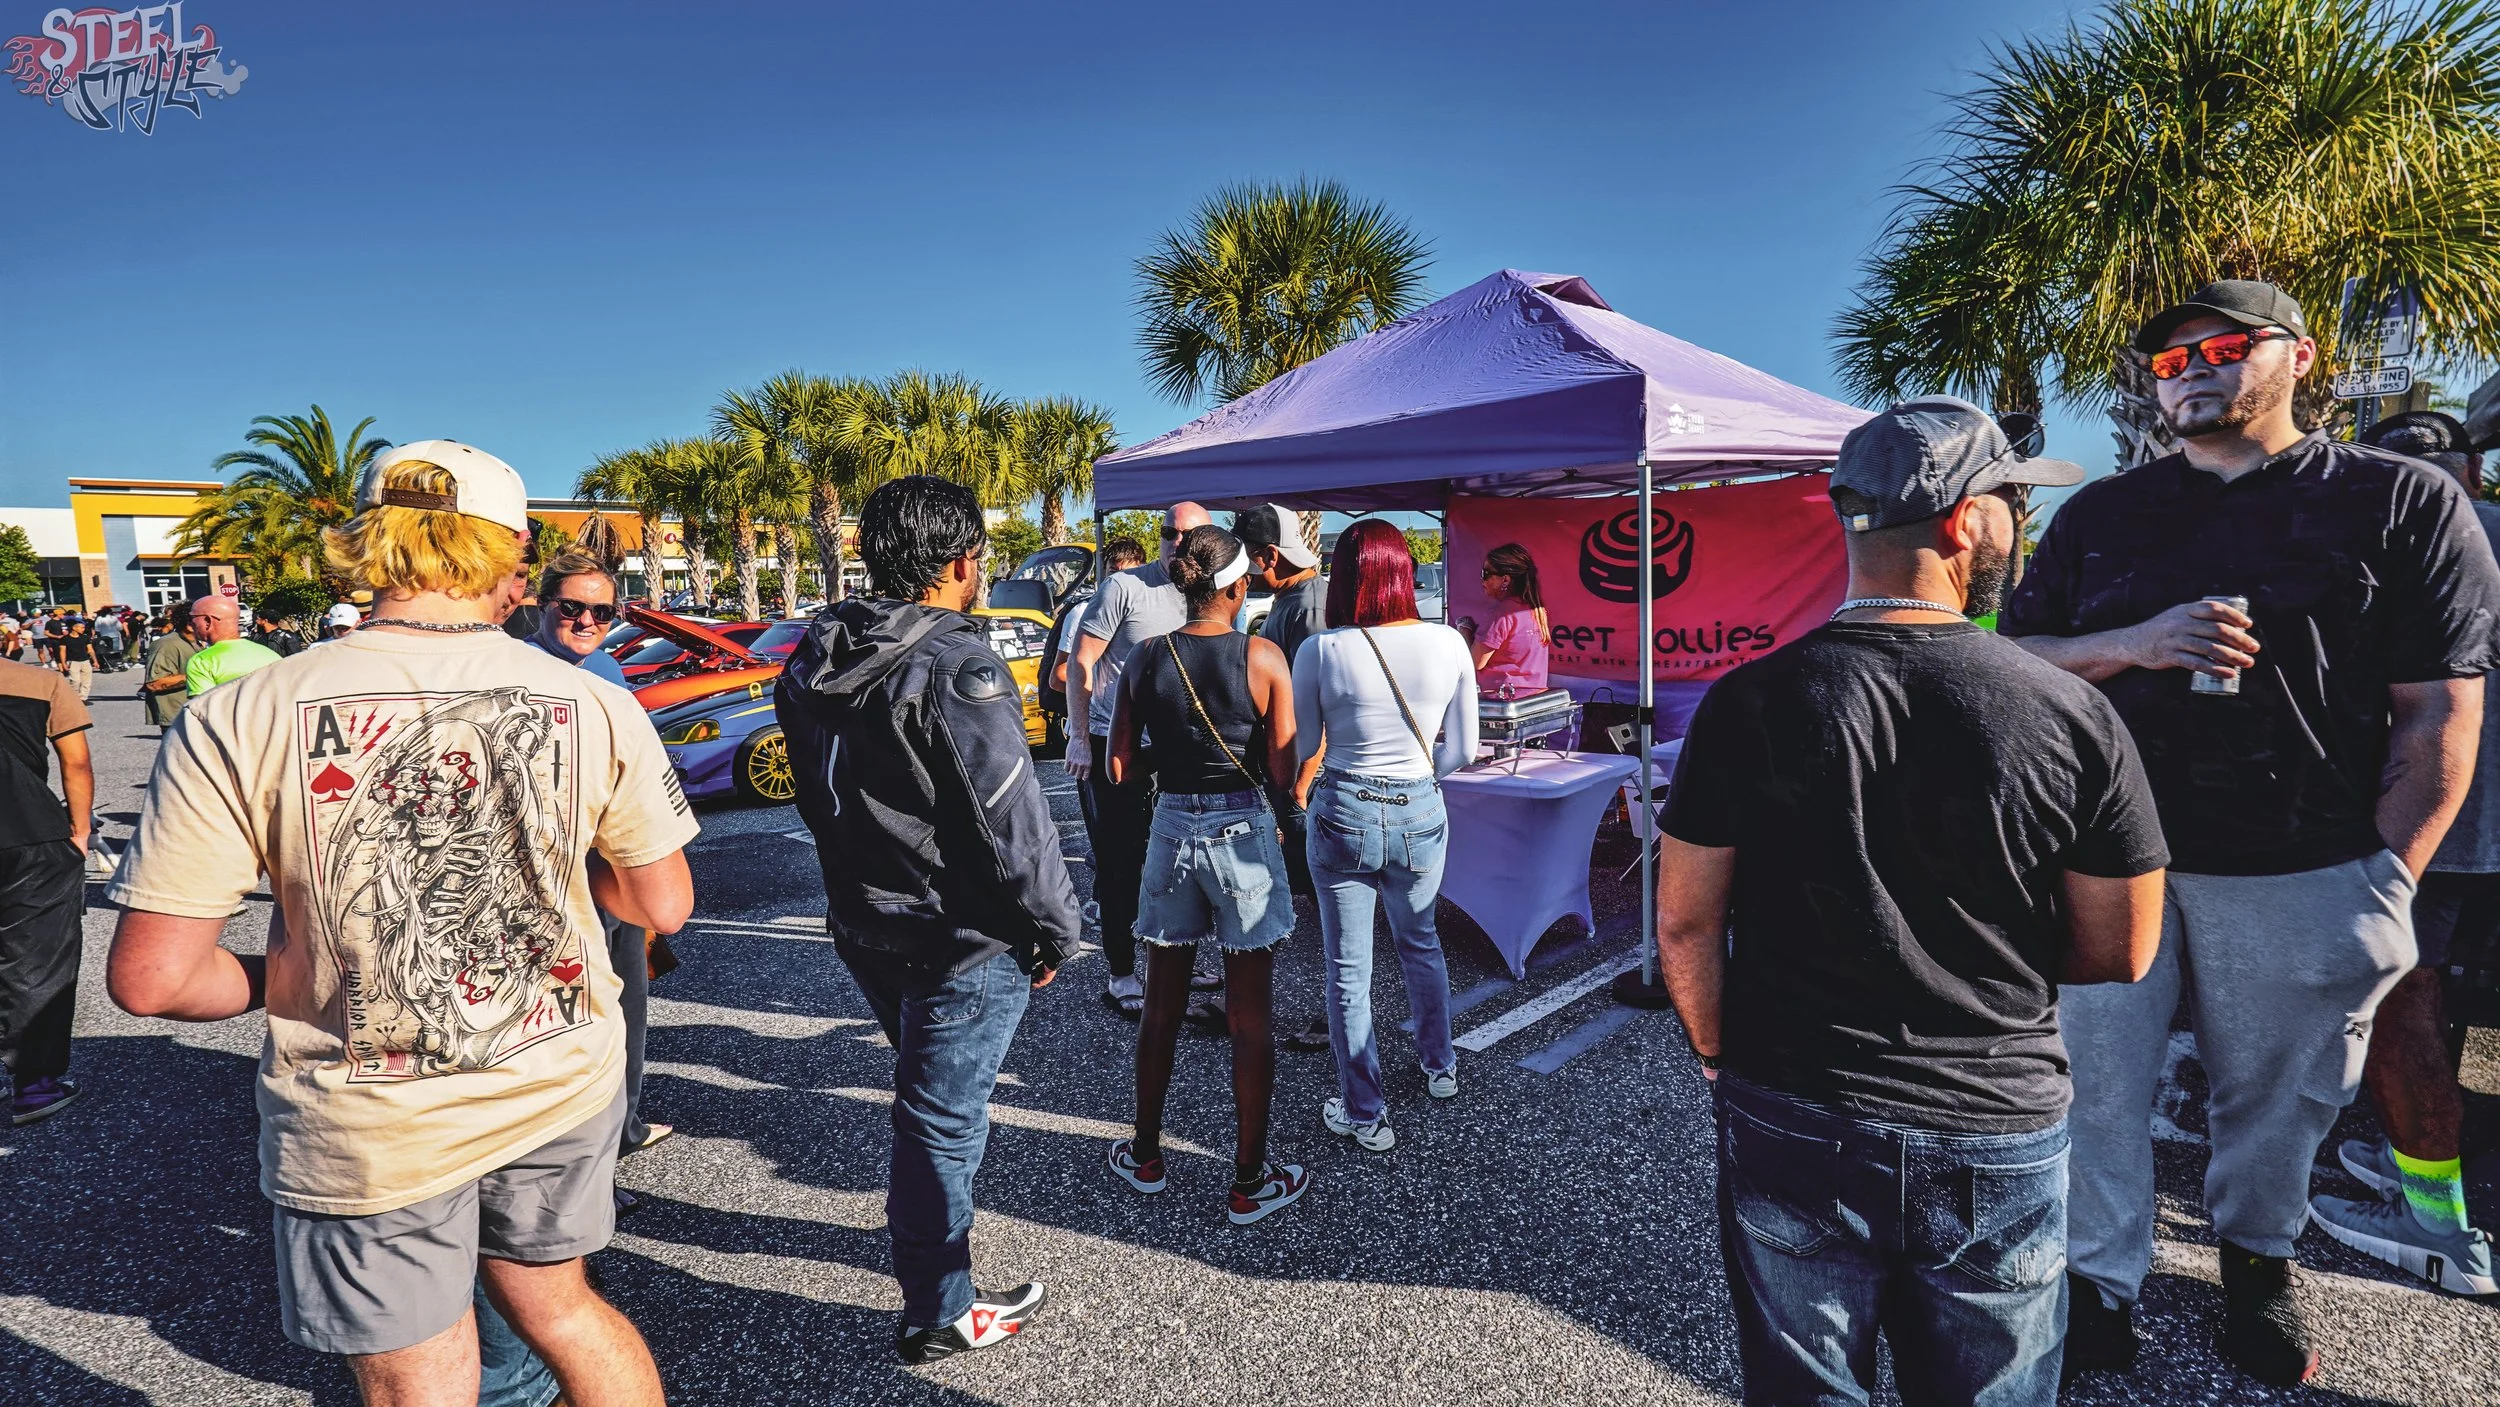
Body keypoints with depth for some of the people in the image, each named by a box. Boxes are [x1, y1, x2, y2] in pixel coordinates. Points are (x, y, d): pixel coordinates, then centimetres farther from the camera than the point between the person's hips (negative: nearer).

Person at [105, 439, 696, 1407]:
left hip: (370, 1129, -1)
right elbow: (664, 905, -2)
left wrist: (282, 976, 5)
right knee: (559, 1306, 26)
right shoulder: (595, 707, -11)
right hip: (561, 1089, 2)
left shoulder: (238, 722, -15)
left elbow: (148, 977, -14)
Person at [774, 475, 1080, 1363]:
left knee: (928, 1092, 28)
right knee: (944, 1117, 6)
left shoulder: (814, 664, 3)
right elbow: (1013, 824, -22)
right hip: (961, 940, -8)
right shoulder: (957, 671, -23)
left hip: (863, 924, 8)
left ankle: (925, 1226, 49)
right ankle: (939, 1314, 22)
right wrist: (1056, 930, -10)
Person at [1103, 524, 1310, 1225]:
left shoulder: (1145, 660, -3)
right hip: (1243, 836, -3)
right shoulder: (1262, 658, -11)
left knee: (1162, 1009, 18)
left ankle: (1146, 1157, 33)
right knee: (1249, 1017, 8)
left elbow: (1120, 767, 0)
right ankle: (1250, 1182, 19)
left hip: (1171, 830, 3)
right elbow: (1283, 773, -12)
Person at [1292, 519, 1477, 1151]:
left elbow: (1302, 748, -3)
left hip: (1343, 815, -3)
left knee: (1348, 971, 11)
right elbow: (1463, 749, 1)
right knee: (1420, 941, 29)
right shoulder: (1448, 644, -7)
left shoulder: (1320, 652, -14)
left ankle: (1365, 1115, 23)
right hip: (1421, 814, 3)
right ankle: (1440, 1067, 46)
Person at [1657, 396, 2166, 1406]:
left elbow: (1684, 925, -8)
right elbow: (2122, 953, -2)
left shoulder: (1749, 704, -13)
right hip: (2000, 1136, 0)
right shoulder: (2075, 717, -12)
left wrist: (1720, 1058, 8)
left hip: (1793, 1130, 0)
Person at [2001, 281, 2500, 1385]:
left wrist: (2385, 884, -8)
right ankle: (2100, 1279, 24)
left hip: (2302, 876, -1)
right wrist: (2133, 644, -11)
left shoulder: (2401, 500, 2)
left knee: (2279, 1097, 14)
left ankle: (2258, 1262, 39)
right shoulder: (2097, 515, 10)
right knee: (2097, 1086, 6)